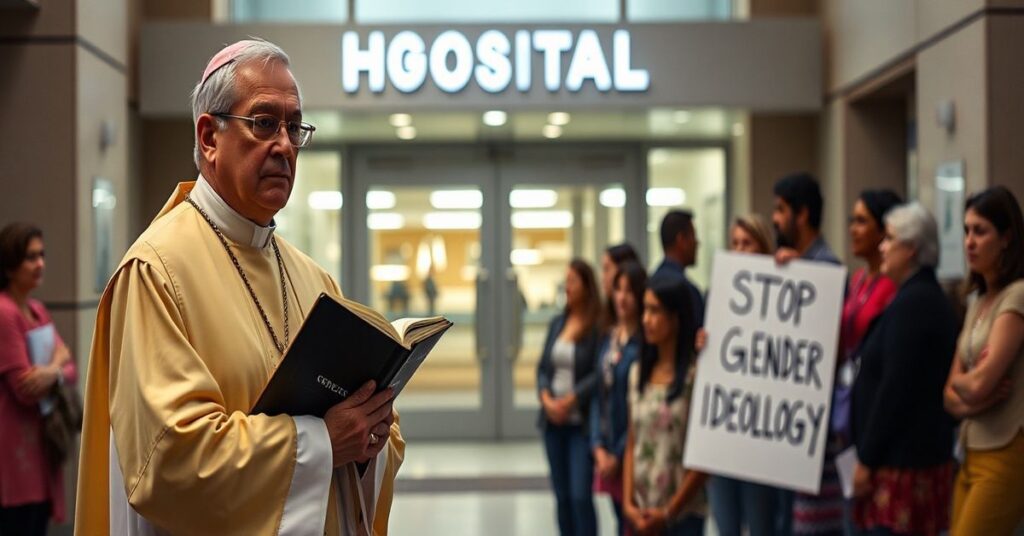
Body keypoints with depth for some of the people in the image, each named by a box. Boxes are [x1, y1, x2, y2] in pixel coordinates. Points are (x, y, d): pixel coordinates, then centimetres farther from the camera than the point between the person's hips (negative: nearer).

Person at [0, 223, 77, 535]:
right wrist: (58, 361, -2)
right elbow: (25, 387, -18)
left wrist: (54, 374, -13)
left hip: (40, 440, 9)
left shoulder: (38, 311, 12)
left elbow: (71, 370, 8)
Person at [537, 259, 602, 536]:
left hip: (582, 422, -6)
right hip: (554, 422, 6)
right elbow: (543, 367, 11)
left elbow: (599, 375, -14)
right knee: (562, 495, 10)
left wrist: (569, 401, -16)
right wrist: (546, 398, -6)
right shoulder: (557, 323, 11)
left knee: (580, 495, -10)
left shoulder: (599, 326, -9)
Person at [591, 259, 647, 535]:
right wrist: (598, 446, 1)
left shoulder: (645, 342, -12)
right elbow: (599, 395, 11)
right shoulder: (608, 338, 10)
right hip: (607, 451, 7)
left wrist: (620, 454, -10)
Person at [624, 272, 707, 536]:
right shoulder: (638, 372, 9)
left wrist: (668, 512, -9)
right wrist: (628, 503, 0)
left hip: (683, 514, -6)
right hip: (641, 514, 6)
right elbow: (632, 444, 11)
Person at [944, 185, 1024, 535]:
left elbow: (979, 383, -19)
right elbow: (951, 395, 11)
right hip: (973, 454, 8)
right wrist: (970, 402, -10)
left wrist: (959, 380, 2)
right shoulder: (977, 300, 15)